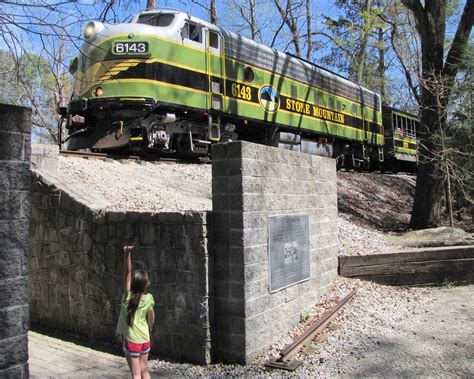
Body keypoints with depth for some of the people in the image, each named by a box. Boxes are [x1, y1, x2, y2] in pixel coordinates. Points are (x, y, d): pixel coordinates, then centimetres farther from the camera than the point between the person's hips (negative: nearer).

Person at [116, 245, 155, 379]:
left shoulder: (128, 297, -17)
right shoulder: (149, 298, -7)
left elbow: (127, 273, -23)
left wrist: (127, 253, -29)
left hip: (131, 340, -4)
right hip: (145, 339, 4)